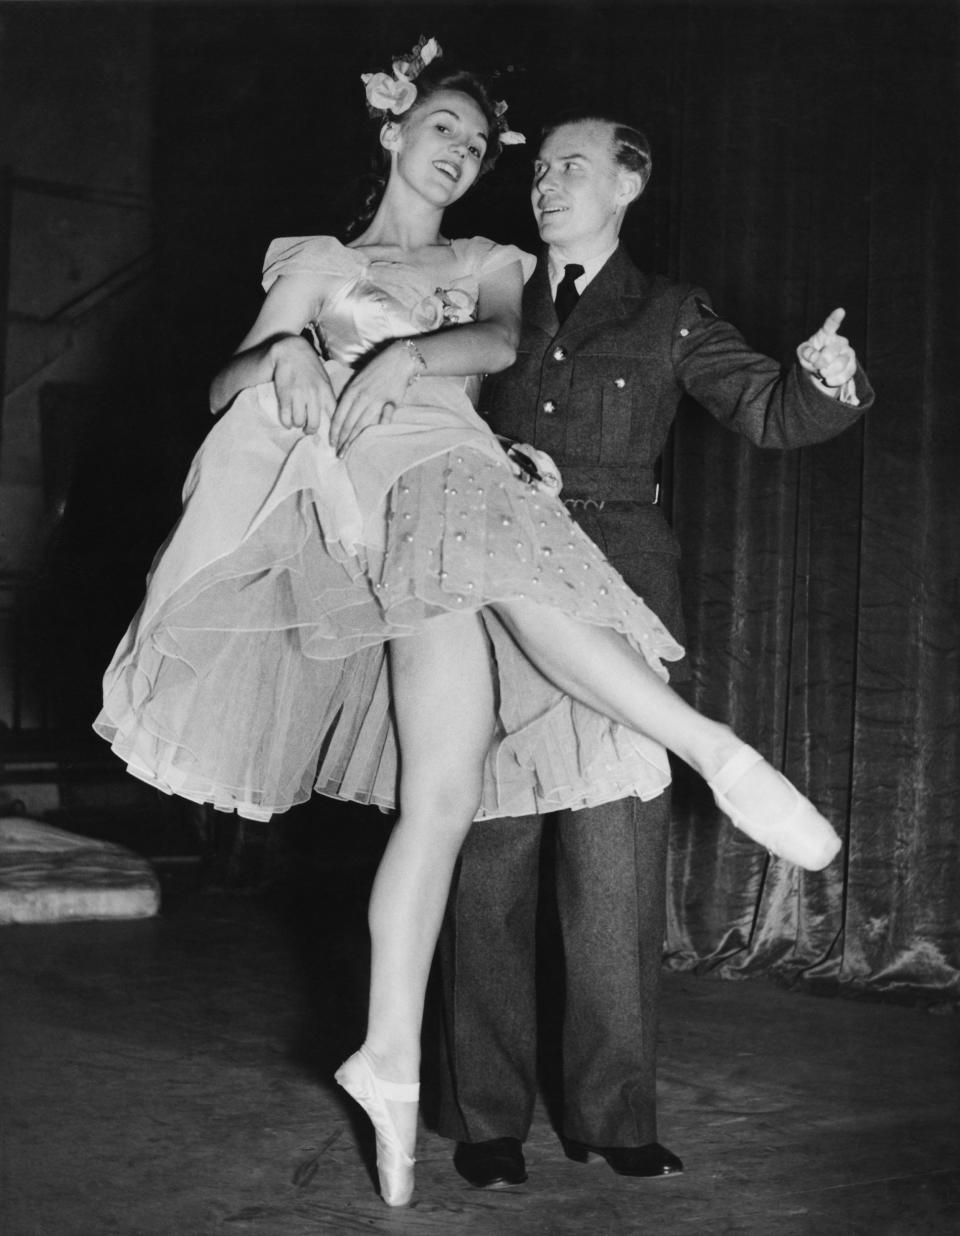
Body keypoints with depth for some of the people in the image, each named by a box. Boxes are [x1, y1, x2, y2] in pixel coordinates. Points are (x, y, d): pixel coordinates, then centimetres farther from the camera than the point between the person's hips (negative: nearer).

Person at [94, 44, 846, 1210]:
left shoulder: (486, 263, 28)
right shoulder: (314, 261, 27)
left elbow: (505, 342, 6)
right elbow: (225, 386, 19)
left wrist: (407, 354, -13)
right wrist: (283, 359, -4)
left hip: (465, 478, 1)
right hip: (379, 485, -1)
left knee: (442, 785, -18)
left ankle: (391, 1054, -15)